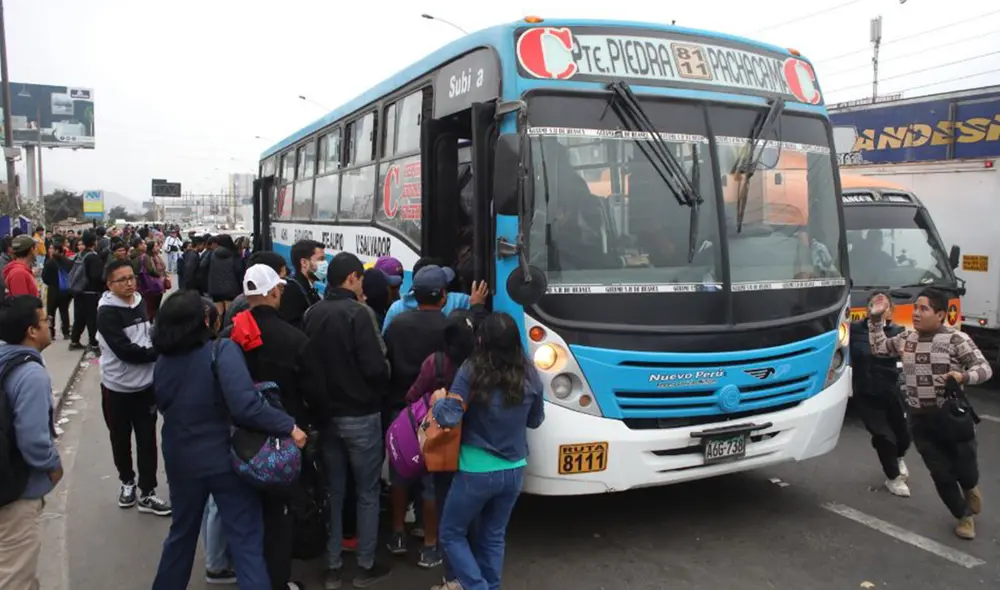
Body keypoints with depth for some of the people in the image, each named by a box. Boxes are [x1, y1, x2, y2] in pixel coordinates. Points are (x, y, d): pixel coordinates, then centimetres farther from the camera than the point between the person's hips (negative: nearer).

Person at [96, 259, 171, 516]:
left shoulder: (140, 302, 2)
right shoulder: (107, 312, -16)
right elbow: (125, 350, -23)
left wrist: (154, 350, 0)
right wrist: (157, 353, -14)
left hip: (145, 384, 4)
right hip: (117, 387, -4)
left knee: (147, 439, 6)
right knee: (121, 439, 14)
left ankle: (147, 493, 15)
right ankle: (127, 481, 36)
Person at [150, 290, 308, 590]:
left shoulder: (163, 360, -2)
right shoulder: (221, 351, -20)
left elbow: (163, 405, 13)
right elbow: (244, 405, -31)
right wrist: (288, 425, -25)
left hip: (181, 460, 6)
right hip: (224, 458, -6)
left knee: (182, 533, 26)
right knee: (246, 542, 3)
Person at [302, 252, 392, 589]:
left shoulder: (312, 314, 2)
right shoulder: (358, 313, -17)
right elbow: (376, 367, -20)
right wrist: (378, 389, 1)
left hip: (326, 414, 6)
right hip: (360, 415, -6)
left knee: (334, 491, 15)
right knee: (367, 492, 9)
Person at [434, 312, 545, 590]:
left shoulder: (472, 371, -18)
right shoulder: (530, 375, -4)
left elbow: (448, 419, -21)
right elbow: (535, 420, 9)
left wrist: (439, 400, -1)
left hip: (476, 472, -4)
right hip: (514, 471, 4)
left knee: (452, 533, 15)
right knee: (493, 536, 21)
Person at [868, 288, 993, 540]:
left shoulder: (956, 339, -10)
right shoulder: (906, 338, 5)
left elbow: (985, 369, -9)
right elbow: (879, 348, 15)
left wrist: (964, 377, -30)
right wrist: (876, 319, 6)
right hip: (920, 419, 3)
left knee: (964, 470, 5)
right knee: (941, 474, 6)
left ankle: (970, 488, 44)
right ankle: (964, 515, 31)